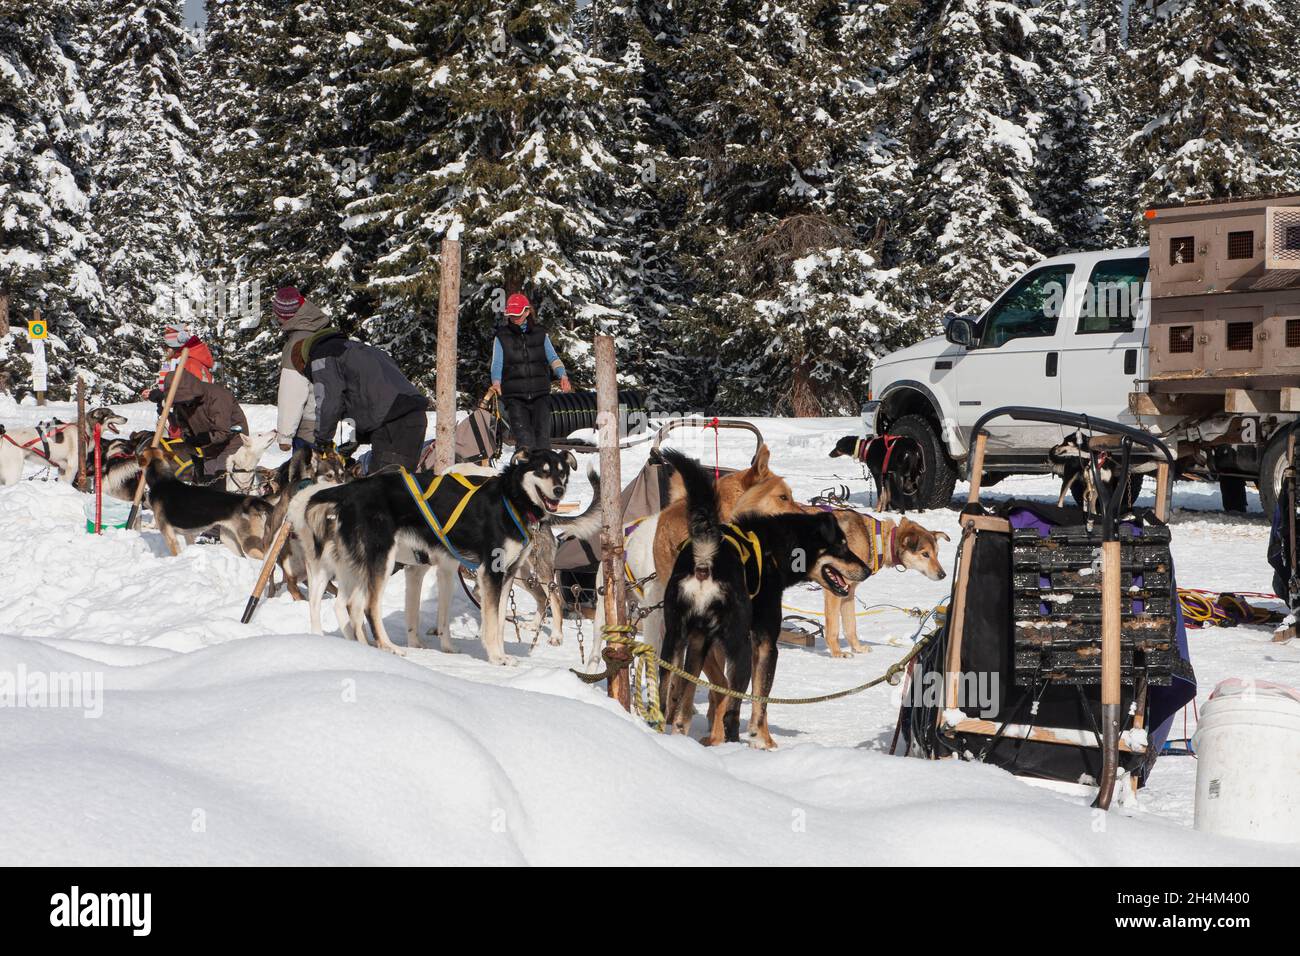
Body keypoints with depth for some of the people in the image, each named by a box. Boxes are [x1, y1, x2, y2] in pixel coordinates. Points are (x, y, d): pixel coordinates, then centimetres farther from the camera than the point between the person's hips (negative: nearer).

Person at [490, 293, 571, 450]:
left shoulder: (540, 334, 13)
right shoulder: (502, 337, 8)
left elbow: (552, 357, 7)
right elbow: (497, 364, 1)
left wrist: (562, 375, -12)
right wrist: (496, 383, -19)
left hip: (540, 395, 2)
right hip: (515, 397, -2)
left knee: (542, 437, -9)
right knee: (524, 440, -14)